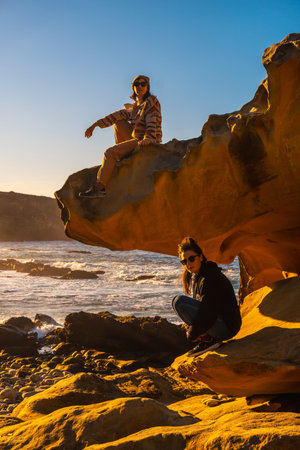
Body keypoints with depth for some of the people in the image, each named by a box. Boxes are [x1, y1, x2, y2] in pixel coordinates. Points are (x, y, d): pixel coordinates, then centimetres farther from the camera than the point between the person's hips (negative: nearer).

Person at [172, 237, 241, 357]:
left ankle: (208, 340, -12)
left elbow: (206, 312, -24)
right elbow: (201, 305, 22)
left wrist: (191, 334, -11)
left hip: (227, 328, -10)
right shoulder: (196, 276, 12)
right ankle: (208, 337, 7)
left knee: (178, 301, -16)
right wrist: (192, 331, 10)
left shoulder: (210, 278, -20)